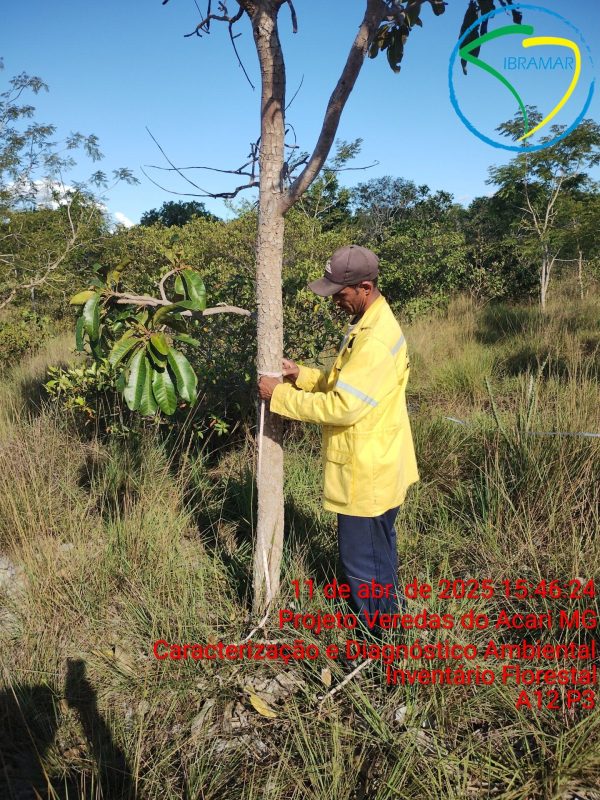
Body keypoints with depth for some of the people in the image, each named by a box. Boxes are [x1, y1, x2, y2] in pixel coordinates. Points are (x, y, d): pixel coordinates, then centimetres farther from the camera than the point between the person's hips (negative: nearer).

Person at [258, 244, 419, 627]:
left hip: (366, 473, -10)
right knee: (379, 551, 25)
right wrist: (300, 374, 2)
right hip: (378, 465, 10)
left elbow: (341, 406, -28)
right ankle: (387, 617, 44)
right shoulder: (371, 323, 7)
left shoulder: (375, 340, -27)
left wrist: (281, 395, -19)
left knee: (363, 561, 5)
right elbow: (346, 384, 14)